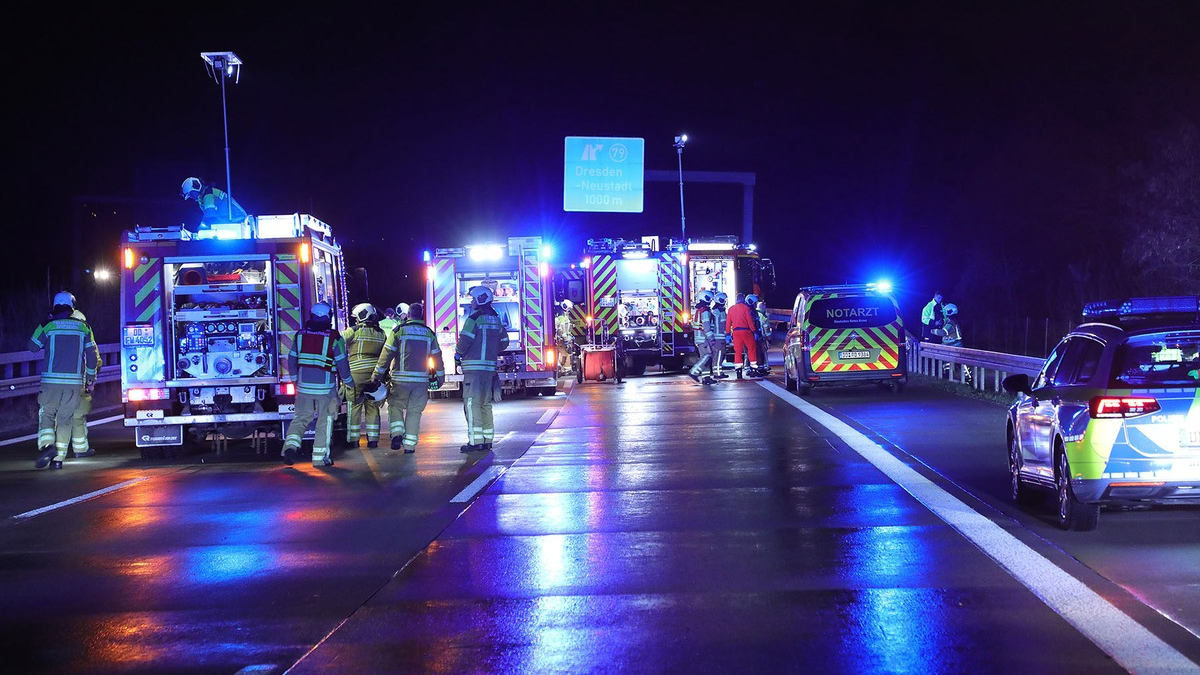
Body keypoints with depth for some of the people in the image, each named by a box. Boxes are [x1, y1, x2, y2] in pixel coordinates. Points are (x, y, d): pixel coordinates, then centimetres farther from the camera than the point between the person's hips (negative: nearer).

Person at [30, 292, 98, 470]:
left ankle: (47, 445, -19)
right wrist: (91, 379, 16)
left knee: (46, 414, 6)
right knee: (66, 418, 8)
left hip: (52, 380, -2)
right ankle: (58, 458, 4)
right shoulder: (83, 327, 5)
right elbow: (92, 355, 6)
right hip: (75, 381, 2)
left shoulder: (47, 326, -1)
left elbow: (33, 347, 11)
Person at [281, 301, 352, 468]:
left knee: (301, 418, 13)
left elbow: (291, 359, 8)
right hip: (325, 387, -3)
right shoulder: (334, 337, -8)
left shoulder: (300, 335, 3)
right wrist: (347, 379, 12)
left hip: (304, 385, 3)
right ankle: (320, 457, 5)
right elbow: (342, 362, -5)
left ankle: (290, 445, -8)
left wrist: (295, 378, 23)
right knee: (325, 421, 6)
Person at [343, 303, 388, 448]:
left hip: (356, 372, -4)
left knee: (355, 407, 4)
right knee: (372, 407, 10)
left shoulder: (354, 331, -4)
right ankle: (373, 440, 10)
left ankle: (353, 440, 5)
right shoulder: (381, 333, 11)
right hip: (375, 373, 4)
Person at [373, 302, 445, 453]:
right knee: (414, 411, 7)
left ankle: (397, 433, -9)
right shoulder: (429, 333, 7)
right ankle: (409, 445, 5)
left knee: (395, 406, 12)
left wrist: (377, 376, 2)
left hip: (401, 379, -2)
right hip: (422, 380, 2)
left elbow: (386, 355, -3)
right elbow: (437, 357, 12)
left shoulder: (398, 331, -2)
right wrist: (440, 378, 23)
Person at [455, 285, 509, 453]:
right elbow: (504, 342, 19)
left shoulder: (474, 318, -10)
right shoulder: (495, 319, 14)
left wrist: (458, 354, 1)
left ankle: (475, 441, -12)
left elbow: (465, 340, -16)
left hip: (474, 366, -8)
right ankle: (487, 440, 15)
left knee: (472, 403, -7)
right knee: (486, 403, 13)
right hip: (490, 367, 8)